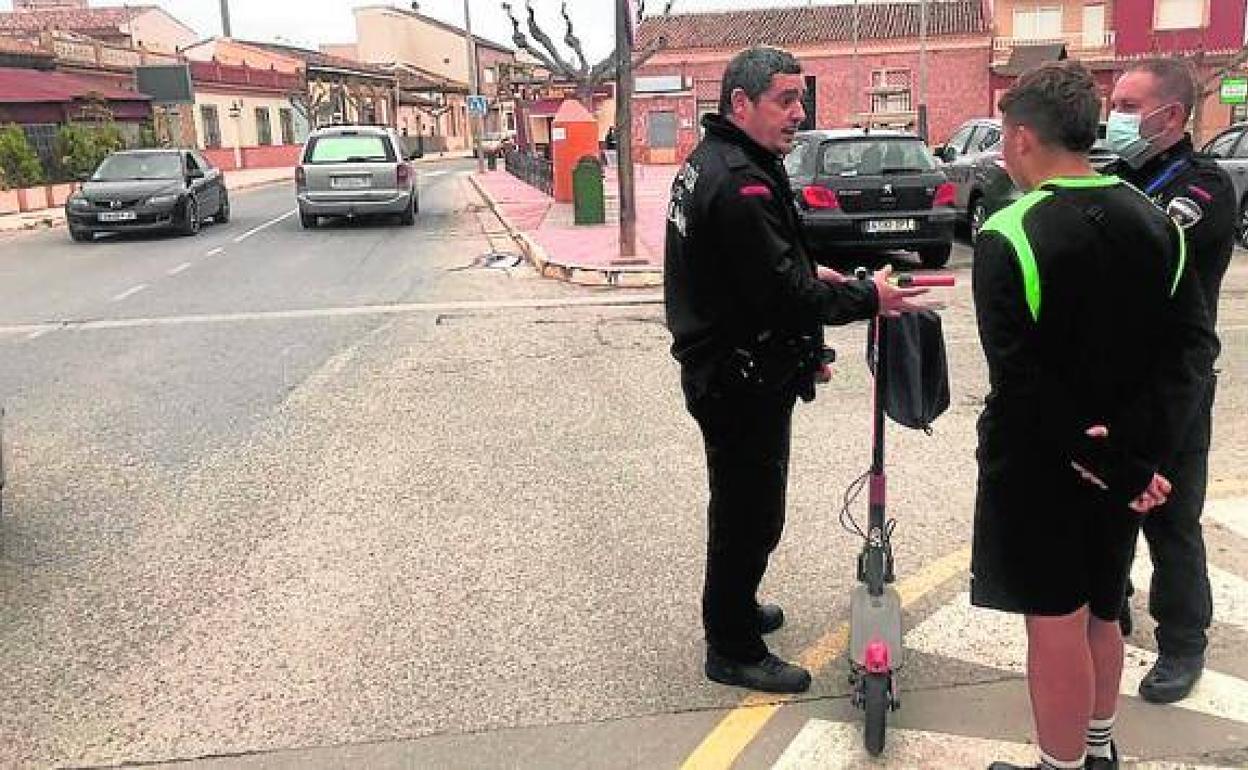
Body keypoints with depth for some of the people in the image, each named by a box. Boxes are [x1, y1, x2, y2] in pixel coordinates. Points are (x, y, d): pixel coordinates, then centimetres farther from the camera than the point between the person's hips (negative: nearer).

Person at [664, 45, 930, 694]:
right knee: (751, 511, 2)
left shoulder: (709, 161, 11)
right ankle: (733, 651, 18)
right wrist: (867, 297, -16)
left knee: (739, 501, 24)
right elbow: (783, 294, -26)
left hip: (717, 367, 11)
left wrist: (808, 274, 15)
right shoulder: (739, 182, -24)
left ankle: (733, 610, 43)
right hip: (744, 380, -11)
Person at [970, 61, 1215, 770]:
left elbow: (1020, 378, -24)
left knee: (1056, 623, 6)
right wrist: (1134, 446, -13)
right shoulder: (1154, 221, 1)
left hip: (1038, 465, -7)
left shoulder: (1008, 237, -19)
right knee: (1099, 611, 23)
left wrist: (1115, 466, -17)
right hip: (1123, 461, 7)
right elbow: (1192, 343, -5)